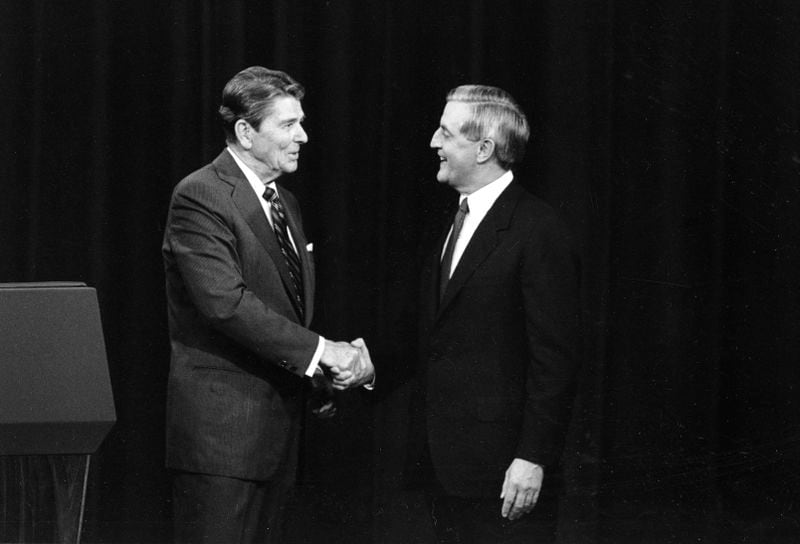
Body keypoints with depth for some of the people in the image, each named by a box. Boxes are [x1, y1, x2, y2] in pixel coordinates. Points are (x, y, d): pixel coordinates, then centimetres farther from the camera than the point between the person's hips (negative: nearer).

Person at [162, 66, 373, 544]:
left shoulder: (284, 203, 18)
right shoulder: (200, 198, -11)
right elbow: (225, 302, -22)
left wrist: (340, 363, -1)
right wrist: (320, 351, -21)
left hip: (278, 424, 9)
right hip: (221, 429, -9)